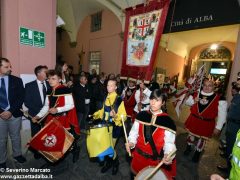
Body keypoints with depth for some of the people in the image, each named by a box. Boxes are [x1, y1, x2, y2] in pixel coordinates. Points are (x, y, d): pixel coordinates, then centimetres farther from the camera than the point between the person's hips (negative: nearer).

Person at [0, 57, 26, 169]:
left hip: (15, 114, 0)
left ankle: (17, 155, 35)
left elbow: (21, 98, -5)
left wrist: (10, 111, -14)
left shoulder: (17, 80, -1)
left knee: (16, 137, 15)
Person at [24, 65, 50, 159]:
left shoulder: (49, 84, 3)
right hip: (36, 114, -1)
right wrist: (39, 110, -13)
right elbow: (27, 102, -7)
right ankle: (37, 152, 32)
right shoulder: (29, 85, -2)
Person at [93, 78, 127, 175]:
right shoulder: (106, 98, 4)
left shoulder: (119, 100, -17)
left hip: (115, 127, -6)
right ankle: (109, 163, 41)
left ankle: (115, 163, 33)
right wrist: (96, 114, 7)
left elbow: (123, 116, -18)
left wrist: (115, 115, -35)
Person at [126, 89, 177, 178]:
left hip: (157, 161, -3)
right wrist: (131, 142, -17)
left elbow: (169, 143, -13)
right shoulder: (141, 115, -6)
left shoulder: (168, 121, -15)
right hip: (139, 157, 3)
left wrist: (168, 155, -31)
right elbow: (134, 132, -1)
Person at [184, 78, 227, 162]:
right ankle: (188, 148, 48)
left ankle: (197, 154, 42)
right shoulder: (196, 94, -5)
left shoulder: (219, 99, -14)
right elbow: (187, 102, 8)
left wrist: (218, 127, -13)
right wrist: (193, 101, -15)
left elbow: (222, 114, -12)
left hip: (207, 123, -2)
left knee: (202, 139, 17)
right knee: (191, 134, 20)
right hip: (193, 120, 2)